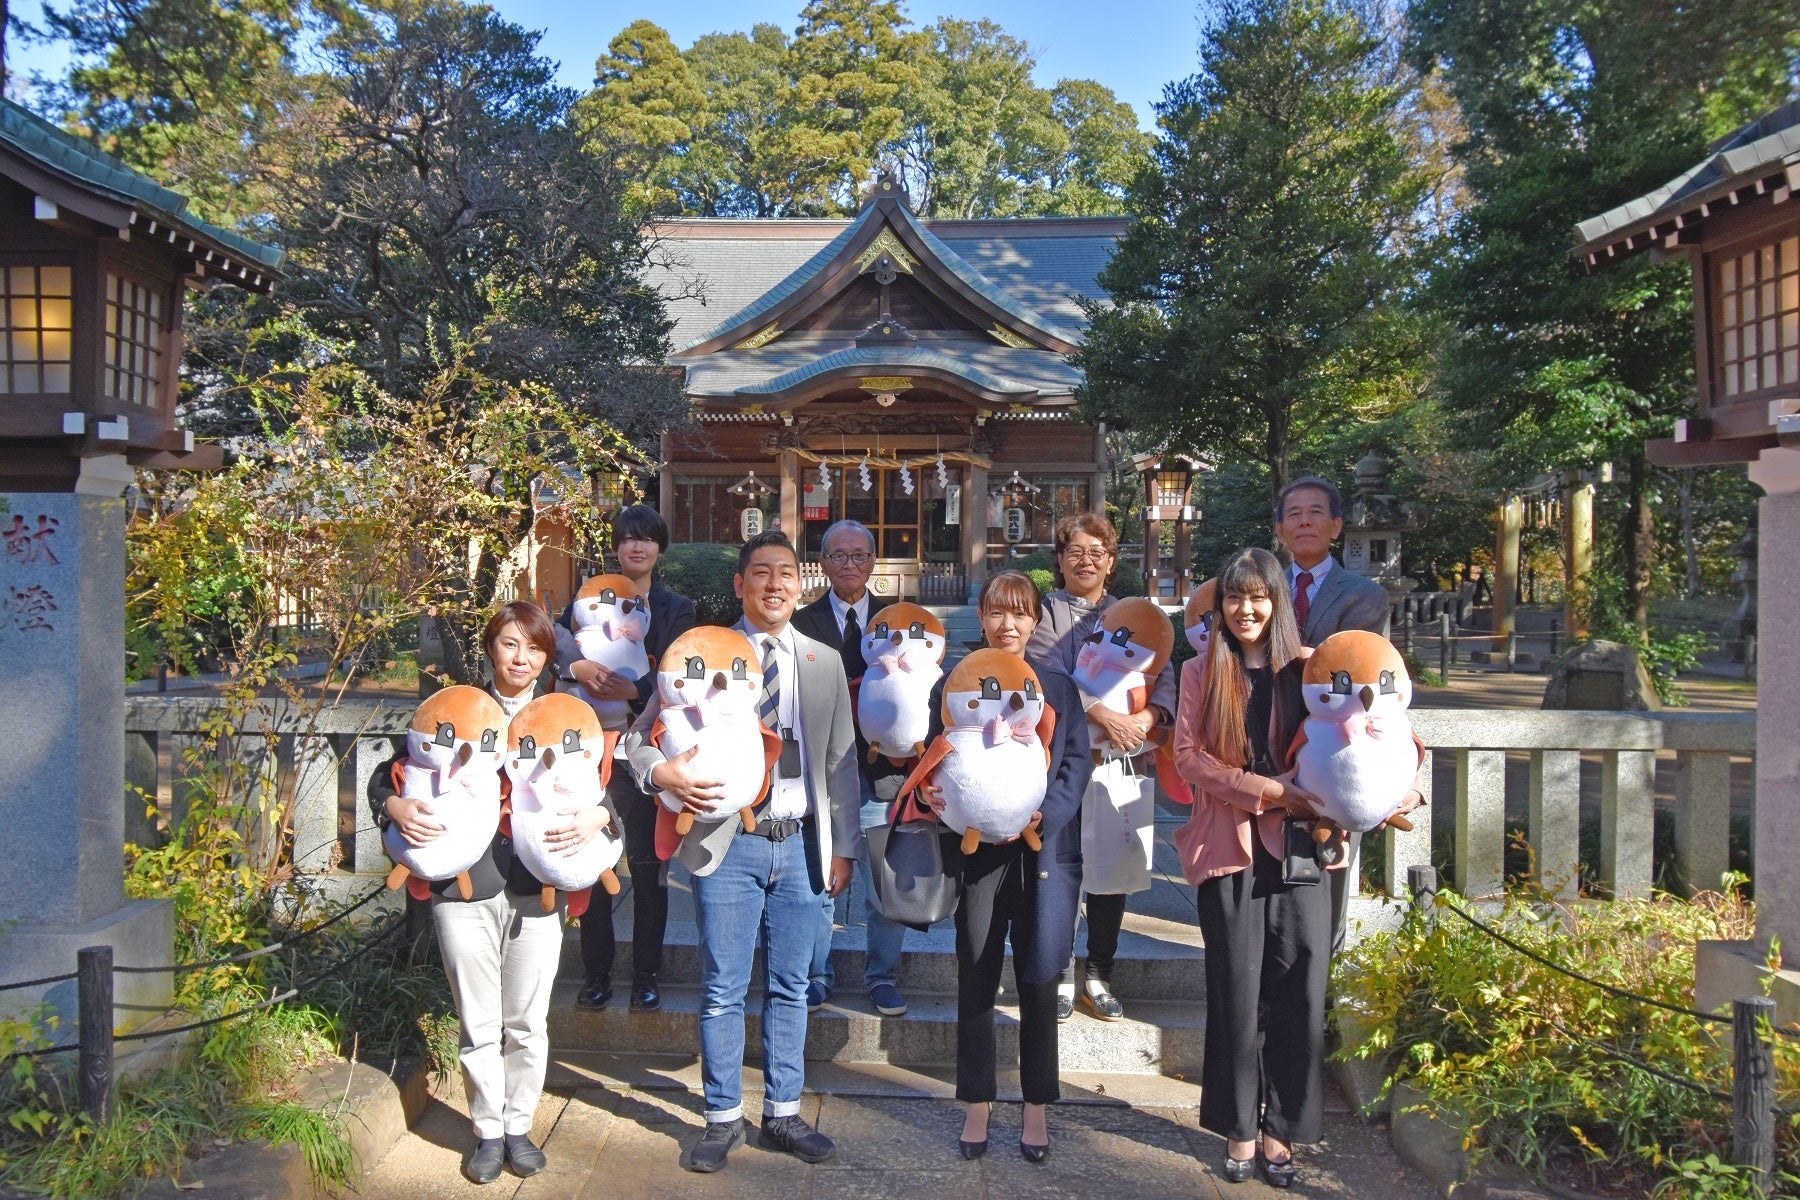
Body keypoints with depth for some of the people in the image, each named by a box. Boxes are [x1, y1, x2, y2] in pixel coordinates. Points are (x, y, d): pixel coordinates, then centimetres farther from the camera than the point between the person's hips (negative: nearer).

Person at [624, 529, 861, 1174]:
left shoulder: (825, 662, 8)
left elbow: (843, 762, 11)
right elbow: (641, 736, 0)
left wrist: (843, 847, 8)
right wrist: (662, 771, -22)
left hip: (801, 844, 3)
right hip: (728, 843, -2)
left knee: (790, 988, 12)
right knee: (722, 991, 5)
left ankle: (783, 1114, 26)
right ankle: (723, 1118, 22)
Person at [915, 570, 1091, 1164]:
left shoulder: (1060, 688, 8)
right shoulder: (954, 686, 6)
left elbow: (1077, 765, 1)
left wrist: (1036, 816, -14)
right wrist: (937, 794, -19)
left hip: (1044, 853, 0)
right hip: (978, 853, 0)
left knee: (1039, 983, 4)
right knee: (976, 981, 7)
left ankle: (1037, 1107, 20)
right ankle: (977, 1103, 22)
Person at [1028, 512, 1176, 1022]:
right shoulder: (1045, 612, 5)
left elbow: (1164, 677, 9)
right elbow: (1049, 675, -9)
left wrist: (1146, 718, -11)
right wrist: (1102, 714, -18)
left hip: (1124, 763, 3)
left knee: (1113, 872, 7)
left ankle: (1099, 975, 21)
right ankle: (1060, 976, 13)